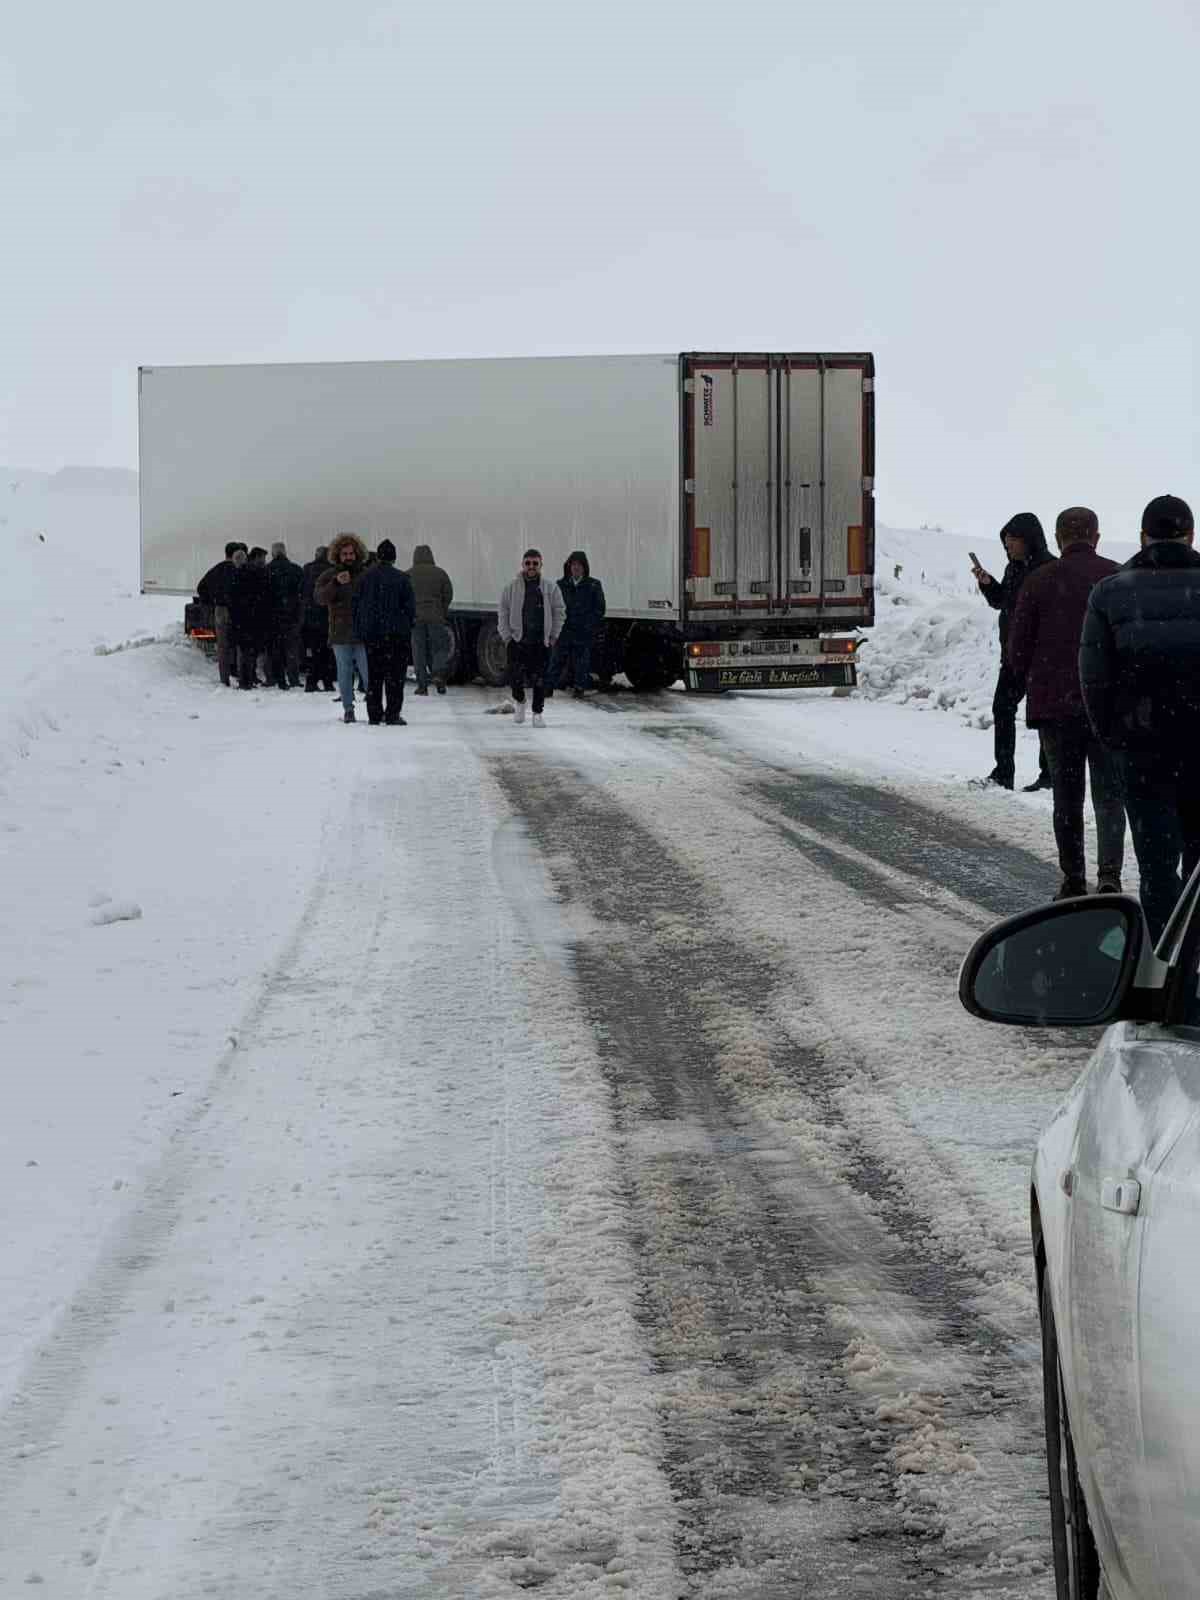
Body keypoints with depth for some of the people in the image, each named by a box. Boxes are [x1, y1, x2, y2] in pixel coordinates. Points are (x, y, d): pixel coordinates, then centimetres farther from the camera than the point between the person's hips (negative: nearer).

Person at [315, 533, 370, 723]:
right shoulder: (329, 576, 5)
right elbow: (319, 598, -12)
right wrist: (336, 583, -27)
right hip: (340, 635, 1)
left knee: (368, 672, -2)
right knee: (345, 673, 6)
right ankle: (348, 709, 13)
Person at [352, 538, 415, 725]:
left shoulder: (366, 577, 2)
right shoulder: (401, 579, -6)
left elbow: (357, 605, 4)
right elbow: (410, 607, -5)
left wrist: (358, 631, 10)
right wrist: (406, 625, 10)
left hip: (371, 633, 3)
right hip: (396, 633, -3)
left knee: (374, 675, 10)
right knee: (395, 675, 1)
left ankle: (374, 714, 9)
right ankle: (392, 714, -4)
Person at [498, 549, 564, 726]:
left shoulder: (550, 588, 2)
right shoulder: (512, 587, 2)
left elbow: (559, 612, 8)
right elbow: (503, 613, 7)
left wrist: (553, 636, 2)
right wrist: (507, 636, 0)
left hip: (542, 643, 0)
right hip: (518, 640, 0)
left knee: (540, 680, -1)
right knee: (515, 676, -6)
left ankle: (537, 713, 12)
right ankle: (520, 702, 24)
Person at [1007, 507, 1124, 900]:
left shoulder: (1038, 581, -1)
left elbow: (1017, 649, 1)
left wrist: (1034, 688, 18)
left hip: (1054, 705, 0)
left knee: (1067, 799, 11)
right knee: (1109, 796, 3)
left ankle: (1073, 881, 14)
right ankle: (1109, 875, -14)